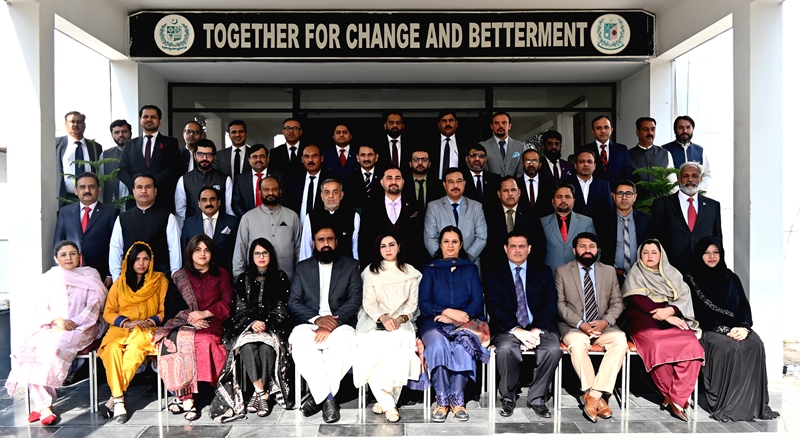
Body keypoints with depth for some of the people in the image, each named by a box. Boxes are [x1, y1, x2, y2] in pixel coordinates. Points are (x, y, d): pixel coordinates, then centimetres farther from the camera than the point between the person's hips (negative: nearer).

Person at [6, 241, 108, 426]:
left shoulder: (90, 276, 7)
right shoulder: (48, 279, 14)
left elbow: (94, 307, -3)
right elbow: (39, 310, 6)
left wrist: (72, 324, -15)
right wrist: (57, 320, -14)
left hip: (81, 327, -3)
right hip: (51, 327, 3)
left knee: (55, 347, -31)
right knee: (31, 348, -27)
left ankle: (42, 403, -16)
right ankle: (44, 404, -24)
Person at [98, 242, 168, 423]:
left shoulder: (160, 281, 9)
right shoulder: (119, 282, 15)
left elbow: (164, 311, 5)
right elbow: (108, 313, 9)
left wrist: (150, 322, -14)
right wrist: (128, 322, -9)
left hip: (147, 330, -2)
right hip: (120, 328, 2)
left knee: (134, 349, -35)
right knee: (112, 348, -32)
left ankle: (115, 397, -25)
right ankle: (119, 400, -28)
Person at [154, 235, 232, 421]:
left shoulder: (221, 274, 15)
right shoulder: (179, 276, 17)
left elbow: (227, 304, 6)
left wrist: (205, 313, -10)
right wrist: (192, 319, -9)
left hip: (210, 324, -1)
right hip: (184, 323, 1)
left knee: (203, 341, -34)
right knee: (175, 340, -32)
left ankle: (182, 396, -25)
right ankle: (187, 398, -30)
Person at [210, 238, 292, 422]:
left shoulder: (280, 278, 8)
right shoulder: (243, 279, 13)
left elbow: (281, 309, 2)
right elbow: (240, 309, 6)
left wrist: (265, 322, -14)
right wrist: (253, 322, -13)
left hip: (273, 325, -1)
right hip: (247, 325, 1)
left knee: (267, 346, -33)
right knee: (247, 346, -32)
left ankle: (259, 393, -26)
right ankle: (262, 393, -30)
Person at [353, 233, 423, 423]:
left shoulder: (411, 272, 10)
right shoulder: (371, 271, 8)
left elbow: (412, 303, 6)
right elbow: (369, 303, 1)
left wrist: (400, 318, -14)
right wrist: (383, 317, -17)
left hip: (401, 320, 0)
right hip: (374, 320, 0)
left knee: (400, 343, -32)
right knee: (371, 345, -31)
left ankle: (384, 399, -17)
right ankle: (388, 403, -19)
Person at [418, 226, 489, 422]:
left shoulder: (470, 268, 16)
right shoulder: (430, 269, 15)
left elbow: (477, 302, 4)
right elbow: (424, 304, 3)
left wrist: (454, 317, -12)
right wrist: (448, 311, -14)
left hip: (464, 321, 0)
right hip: (434, 322, 0)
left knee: (462, 346, -33)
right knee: (439, 345, -33)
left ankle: (458, 399, -23)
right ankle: (442, 400, -24)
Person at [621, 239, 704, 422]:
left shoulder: (672, 274, 18)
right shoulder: (635, 274, 8)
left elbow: (685, 298, 7)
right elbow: (639, 301, -6)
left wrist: (670, 310, -14)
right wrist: (666, 317, -14)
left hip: (673, 319, 3)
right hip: (644, 320, -3)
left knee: (692, 345, -28)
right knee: (658, 346, -34)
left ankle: (676, 398, -19)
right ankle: (673, 397, -13)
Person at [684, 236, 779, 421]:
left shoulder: (731, 278, 19)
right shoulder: (692, 280, 3)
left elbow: (744, 306, 10)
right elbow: (699, 313, -7)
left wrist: (744, 327, -11)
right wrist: (725, 330, -17)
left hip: (736, 329, 5)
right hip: (708, 331, -4)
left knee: (755, 345, -26)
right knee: (728, 347, -33)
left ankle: (755, 403, -20)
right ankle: (726, 405, -27)